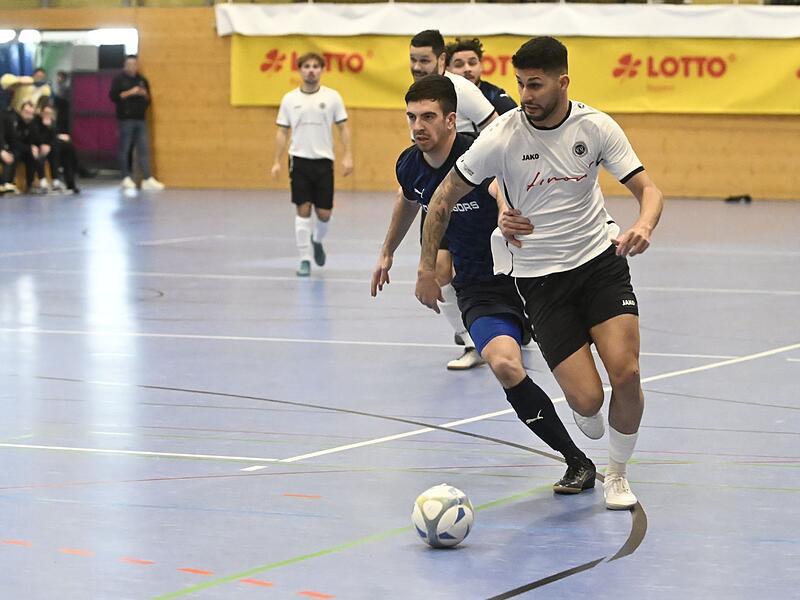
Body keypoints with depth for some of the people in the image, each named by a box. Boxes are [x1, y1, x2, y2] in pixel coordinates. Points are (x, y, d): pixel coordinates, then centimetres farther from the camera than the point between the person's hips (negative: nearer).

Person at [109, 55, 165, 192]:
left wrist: (145, 95, -2)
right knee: (125, 149, -2)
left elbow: (148, 100, 20)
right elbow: (113, 96, -9)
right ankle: (126, 178, 5)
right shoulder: (119, 79, 2)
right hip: (126, 119, -4)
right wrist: (129, 93, -16)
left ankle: (147, 179, -5)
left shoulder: (142, 81, 16)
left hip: (140, 119, 4)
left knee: (144, 149, -2)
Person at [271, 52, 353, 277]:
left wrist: (348, 156, -6)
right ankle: (305, 260, 1)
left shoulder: (332, 97, 2)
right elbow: (282, 132, 7)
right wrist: (277, 162, 1)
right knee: (303, 210, -5)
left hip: (323, 160, 0)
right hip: (299, 160, 0)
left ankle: (317, 241, 33)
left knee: (324, 212, 1)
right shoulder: (289, 99, 4)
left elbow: (343, 128, 3)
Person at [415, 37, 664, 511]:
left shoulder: (596, 127, -8)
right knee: (587, 398, -12)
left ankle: (618, 475, 11)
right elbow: (444, 198, -1)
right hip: (538, 275, -1)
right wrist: (427, 268, 1)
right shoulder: (502, 137, -13)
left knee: (626, 373, -17)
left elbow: (648, 190, -6)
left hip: (600, 260, 1)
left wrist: (644, 227, -29)